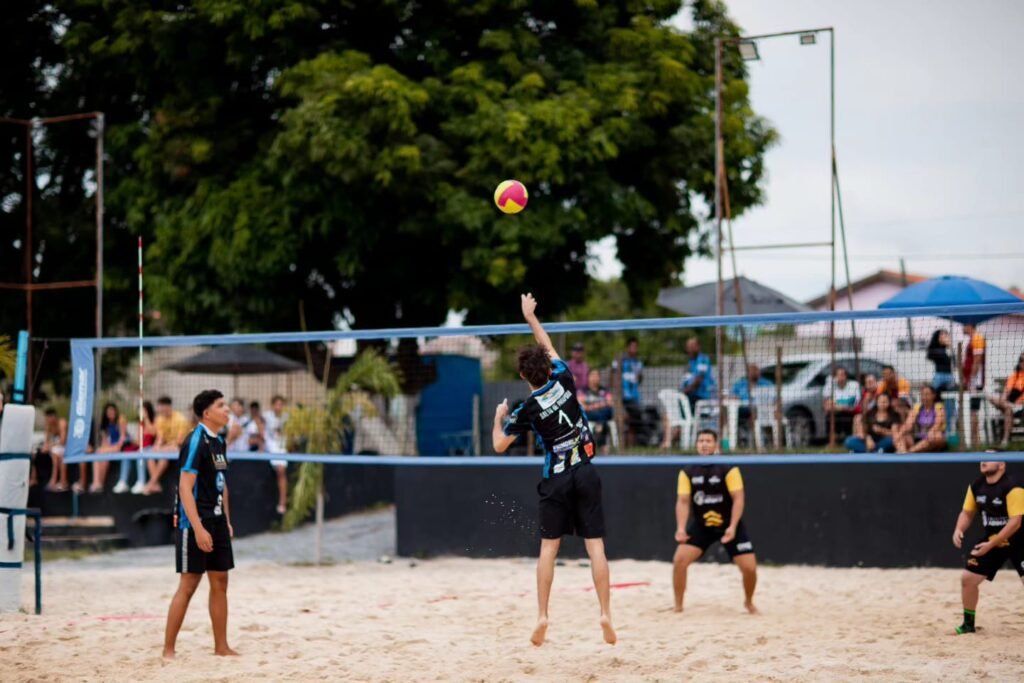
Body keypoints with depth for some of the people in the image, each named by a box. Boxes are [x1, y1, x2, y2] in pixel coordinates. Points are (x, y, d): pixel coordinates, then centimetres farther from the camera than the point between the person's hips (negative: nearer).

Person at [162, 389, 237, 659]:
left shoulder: (219, 442, 11)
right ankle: (168, 649, 2)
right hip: (195, 523, -8)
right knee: (188, 584, -5)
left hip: (217, 522, 8)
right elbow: (185, 488, -19)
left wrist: (227, 521, 15)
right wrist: (198, 528, -23)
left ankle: (221, 646, 14)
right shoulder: (195, 441, -15)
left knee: (220, 582, 9)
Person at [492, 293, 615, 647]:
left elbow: (499, 445, -1)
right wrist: (530, 317, 28)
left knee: (548, 547, 7)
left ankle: (542, 616, 2)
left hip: (556, 480, -2)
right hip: (585, 473, 2)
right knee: (595, 545, -1)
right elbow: (549, 349, 17)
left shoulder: (527, 410, -9)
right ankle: (605, 614, -5)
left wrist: (499, 416, 17)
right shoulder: (564, 380, -2)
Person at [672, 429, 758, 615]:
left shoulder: (728, 469, -13)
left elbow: (738, 499, -16)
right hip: (700, 526, 2)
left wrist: (732, 527, -26)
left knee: (749, 567, -10)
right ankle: (678, 606, 0)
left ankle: (749, 602, 20)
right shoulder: (687, 472, -4)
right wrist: (681, 528, -21)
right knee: (679, 560, -15)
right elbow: (683, 501, -6)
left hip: (729, 525, -2)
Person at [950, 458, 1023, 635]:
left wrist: (990, 545, -29)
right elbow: (967, 512, 10)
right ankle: (968, 623, 21)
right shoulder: (976, 486, 0)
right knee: (967, 578, 3)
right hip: (990, 541, 7)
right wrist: (959, 530, -12)